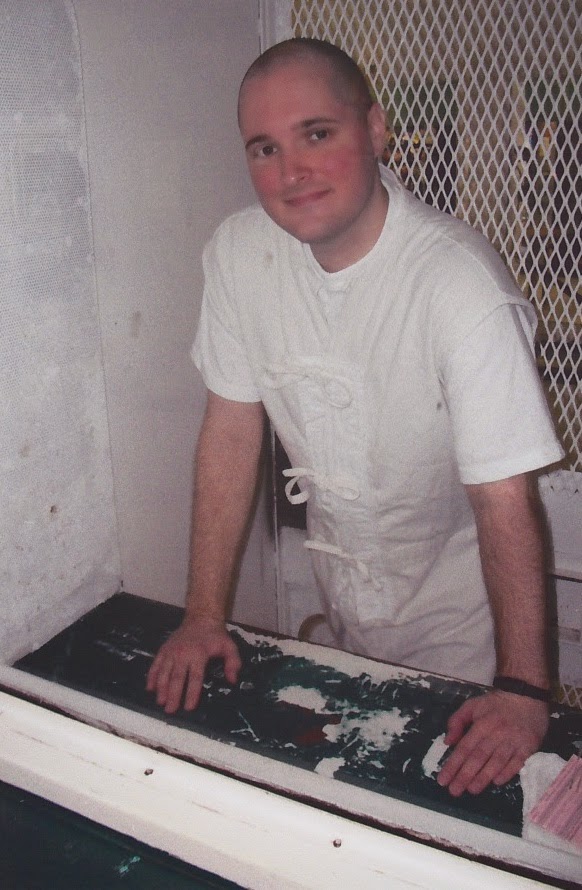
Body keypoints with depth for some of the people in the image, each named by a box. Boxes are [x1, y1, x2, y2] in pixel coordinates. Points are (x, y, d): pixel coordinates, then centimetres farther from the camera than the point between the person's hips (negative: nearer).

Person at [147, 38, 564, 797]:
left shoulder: (461, 286, -31)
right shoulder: (239, 252, -15)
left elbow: (504, 497, -28)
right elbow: (232, 430, -9)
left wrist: (523, 688, -26)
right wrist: (205, 613, -9)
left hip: (453, 606, -4)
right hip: (341, 585, 5)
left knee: (457, 780, 12)